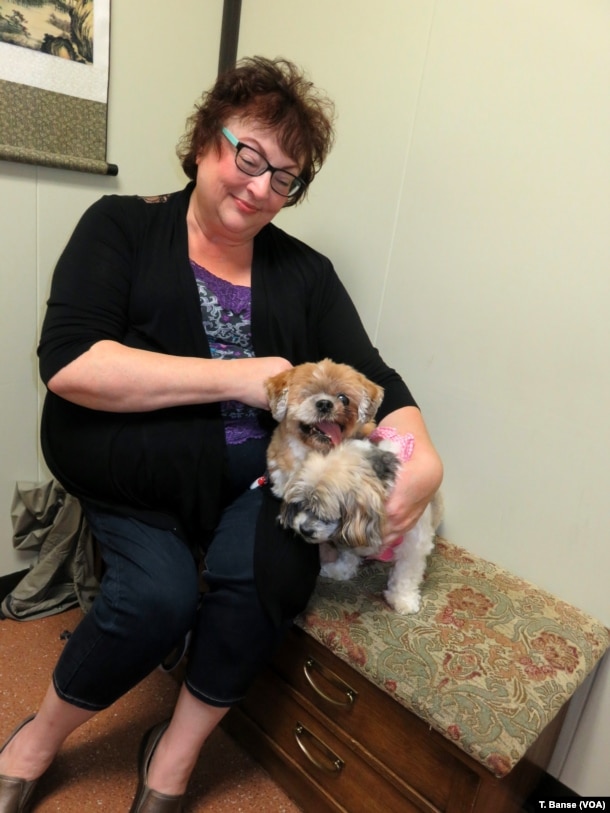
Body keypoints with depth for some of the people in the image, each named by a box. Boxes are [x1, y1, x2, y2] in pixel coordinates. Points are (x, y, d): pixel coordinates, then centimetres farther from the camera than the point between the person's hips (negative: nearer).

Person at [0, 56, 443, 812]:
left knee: (271, 568, -25)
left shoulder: (305, 273, 9)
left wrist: (422, 456, -17)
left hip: (259, 471, 3)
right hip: (142, 469, -2)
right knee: (160, 593, -25)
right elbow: (68, 365, -14)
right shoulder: (121, 226, 1)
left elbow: (372, 379, 4)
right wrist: (239, 377, -16)